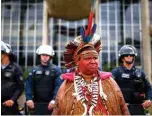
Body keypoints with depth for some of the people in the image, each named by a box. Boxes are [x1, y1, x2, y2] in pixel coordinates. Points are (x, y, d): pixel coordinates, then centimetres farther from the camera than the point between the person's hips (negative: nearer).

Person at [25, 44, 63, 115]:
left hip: (50, 104, -2)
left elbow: (58, 86, -10)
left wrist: (54, 99, -22)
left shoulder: (56, 70, -1)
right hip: (36, 104, 3)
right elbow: (29, 85, 2)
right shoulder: (34, 70, 9)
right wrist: (29, 98, -13)